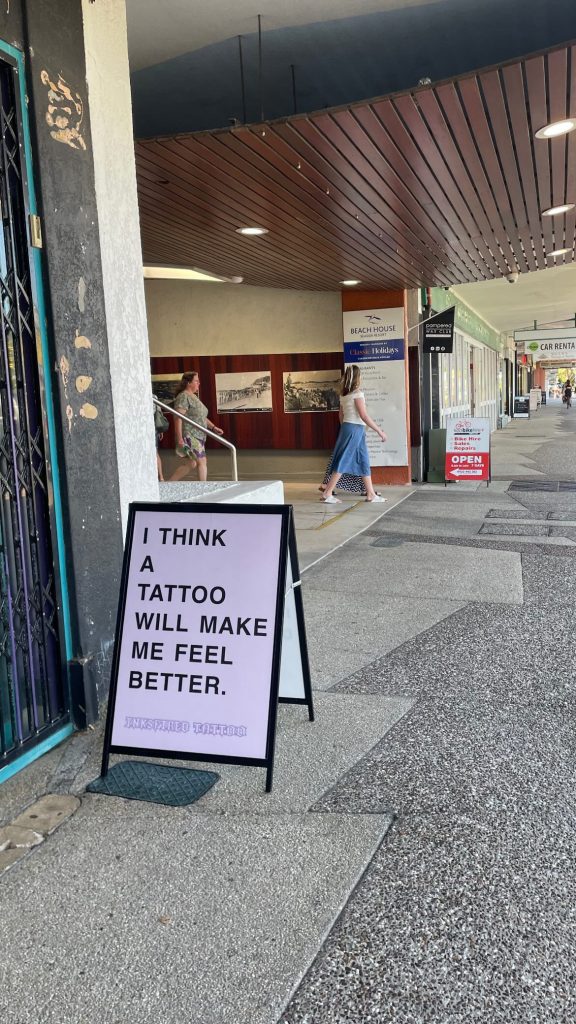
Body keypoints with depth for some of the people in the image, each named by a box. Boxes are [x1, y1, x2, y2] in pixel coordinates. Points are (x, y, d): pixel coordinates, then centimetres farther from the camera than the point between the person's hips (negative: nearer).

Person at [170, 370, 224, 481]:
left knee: (190, 464, 12)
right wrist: (179, 438, -25)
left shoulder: (193, 397, 18)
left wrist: (213, 427, 14)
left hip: (197, 437, 10)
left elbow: (201, 417, 25)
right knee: (202, 462, -7)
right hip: (189, 436, -10)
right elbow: (178, 418, -20)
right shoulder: (183, 397, -13)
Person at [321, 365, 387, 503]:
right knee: (343, 462, -6)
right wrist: (379, 431, -13)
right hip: (355, 429, -9)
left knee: (364, 461, 11)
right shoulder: (357, 393, -14)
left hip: (347, 428, 9)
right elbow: (364, 416, -18)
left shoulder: (343, 394, 11)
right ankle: (327, 494, -3)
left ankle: (371, 494, 14)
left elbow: (341, 415, 16)